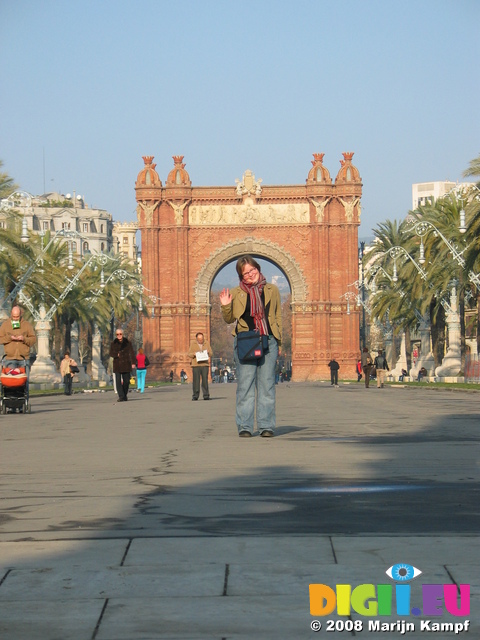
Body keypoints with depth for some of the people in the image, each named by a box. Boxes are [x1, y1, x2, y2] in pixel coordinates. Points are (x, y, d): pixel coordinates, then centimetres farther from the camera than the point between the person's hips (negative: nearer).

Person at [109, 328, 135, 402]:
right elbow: (111, 354, 7)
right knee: (118, 381, -11)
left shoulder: (127, 343, 1)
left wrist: (133, 363, -12)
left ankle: (125, 395, 24)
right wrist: (117, 355, -13)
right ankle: (121, 397, -14)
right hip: (117, 365, 0)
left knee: (126, 381, 4)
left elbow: (131, 353, -2)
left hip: (126, 364, 0)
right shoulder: (113, 343, 3)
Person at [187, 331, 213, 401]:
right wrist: (194, 354, -17)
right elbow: (189, 354, 4)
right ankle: (195, 395, -2)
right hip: (196, 364, -1)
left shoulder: (206, 343, 10)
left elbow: (211, 353, 12)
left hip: (205, 364, 1)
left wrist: (208, 352, -11)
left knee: (205, 380, -4)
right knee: (196, 380, -6)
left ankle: (206, 395, -2)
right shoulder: (193, 344, 5)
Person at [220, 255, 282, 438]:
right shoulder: (236, 293, 10)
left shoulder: (272, 290, 12)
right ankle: (245, 427, 0)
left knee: (267, 384, 0)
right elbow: (229, 320, 13)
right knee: (245, 384, -3)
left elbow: (278, 318, 15)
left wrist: (278, 343, 9)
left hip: (268, 341, 1)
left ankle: (266, 426, 2)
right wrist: (226, 306, -7)